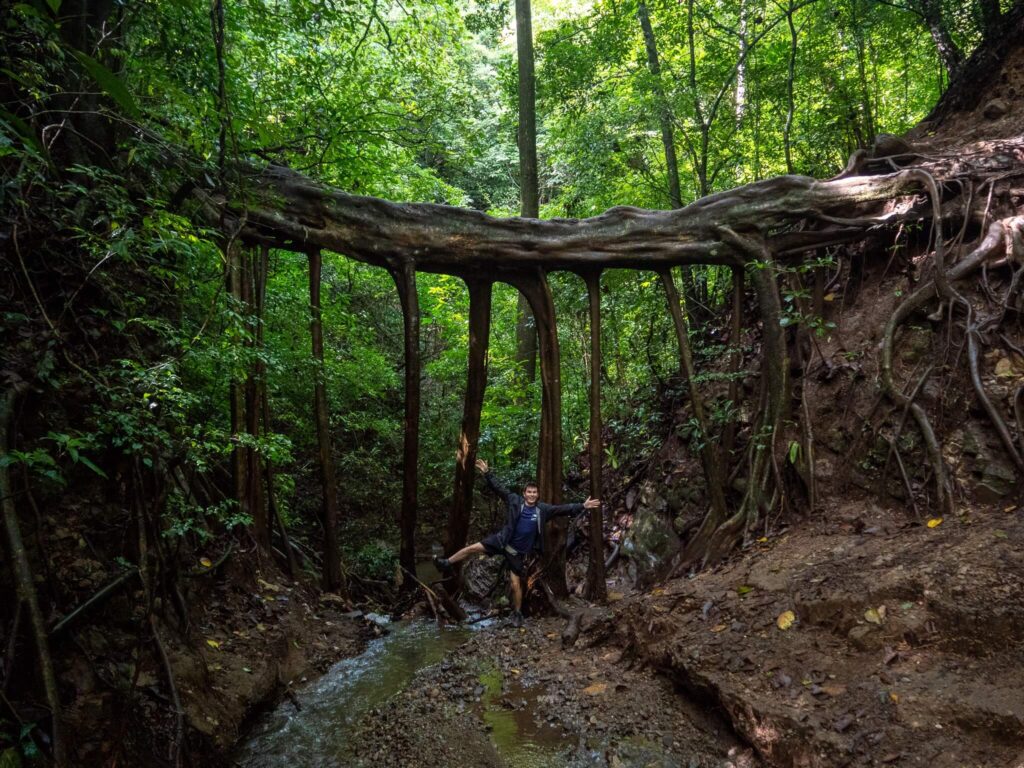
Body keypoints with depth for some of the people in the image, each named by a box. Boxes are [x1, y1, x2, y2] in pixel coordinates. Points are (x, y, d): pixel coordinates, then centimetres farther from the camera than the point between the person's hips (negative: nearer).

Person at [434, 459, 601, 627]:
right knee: (473, 548, -7)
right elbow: (498, 487, -10)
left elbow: (562, 509, -10)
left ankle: (517, 613, 25)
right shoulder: (515, 501, -11)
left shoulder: (543, 509, -10)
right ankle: (448, 564, 16)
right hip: (502, 540, 0)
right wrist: (486, 473, -17)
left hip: (518, 551, 0)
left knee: (516, 584, 5)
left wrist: (583, 506, -16)